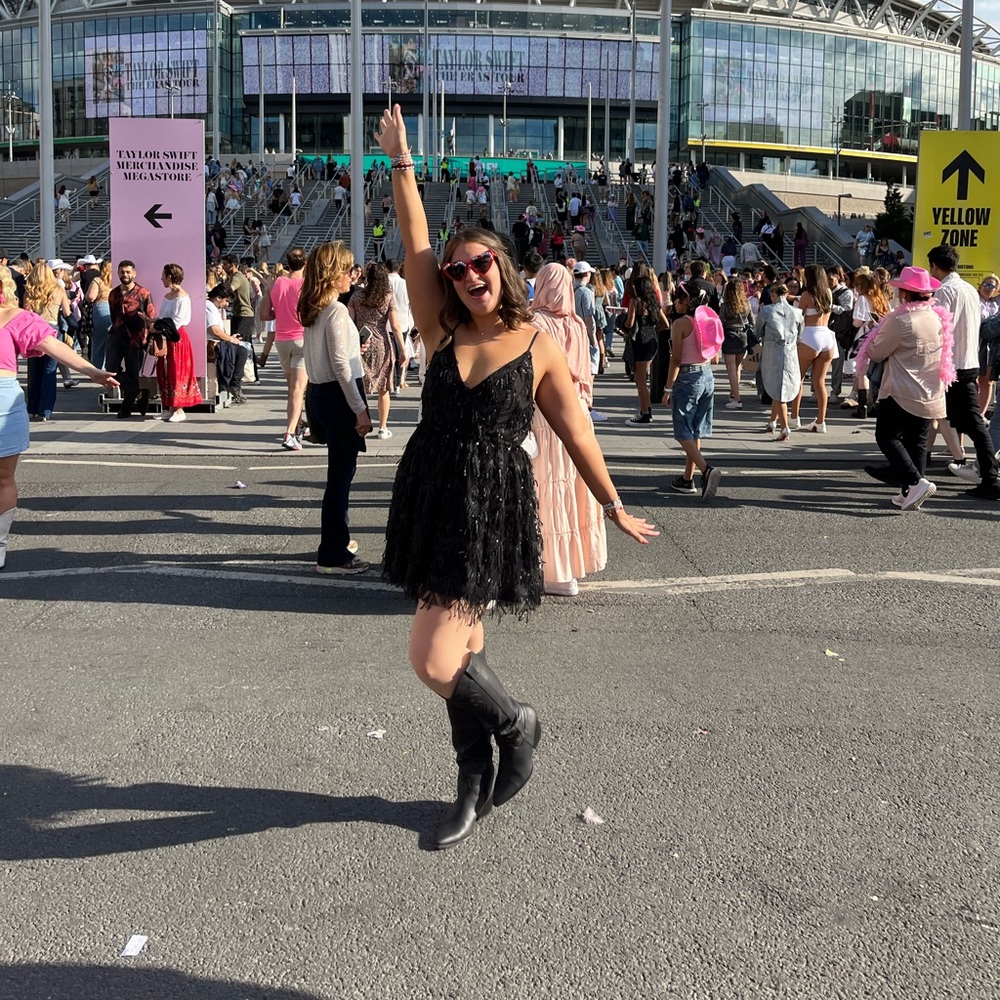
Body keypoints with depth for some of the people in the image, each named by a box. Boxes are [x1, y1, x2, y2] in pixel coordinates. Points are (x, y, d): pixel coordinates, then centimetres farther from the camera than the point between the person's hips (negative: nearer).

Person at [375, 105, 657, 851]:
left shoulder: (539, 348, -2)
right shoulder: (443, 334, 5)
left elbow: (576, 433, 4)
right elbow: (414, 248, 0)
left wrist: (615, 507, 9)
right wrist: (402, 165, -2)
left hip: (492, 509, -4)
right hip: (431, 501, 4)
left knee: (434, 660, -11)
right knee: (461, 647, 13)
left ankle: (517, 724, 17)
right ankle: (475, 787, 28)